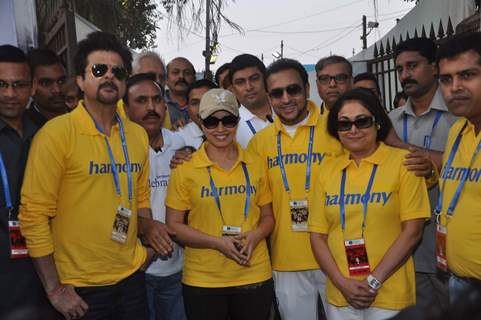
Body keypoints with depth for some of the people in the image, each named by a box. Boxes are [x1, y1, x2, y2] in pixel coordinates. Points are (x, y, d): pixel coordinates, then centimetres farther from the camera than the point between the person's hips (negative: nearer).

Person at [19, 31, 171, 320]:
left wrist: (149, 230, -1)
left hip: (132, 275, 5)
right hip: (81, 289, -5)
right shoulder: (57, 133, -12)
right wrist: (55, 289, -13)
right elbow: (34, 215, -13)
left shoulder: (138, 135, 4)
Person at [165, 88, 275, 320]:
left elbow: (267, 217, 10)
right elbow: (174, 225, -4)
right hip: (202, 281, -2)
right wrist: (217, 242, -15)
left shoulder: (256, 165, 4)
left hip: (255, 276, 2)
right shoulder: (185, 169, -4)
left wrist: (256, 235, -10)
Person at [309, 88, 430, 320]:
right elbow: (317, 234, 3)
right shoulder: (327, 169, 4)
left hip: (391, 296, -3)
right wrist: (342, 282, -8)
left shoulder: (403, 162, -5)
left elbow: (412, 231, -9)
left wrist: (373, 282, -12)